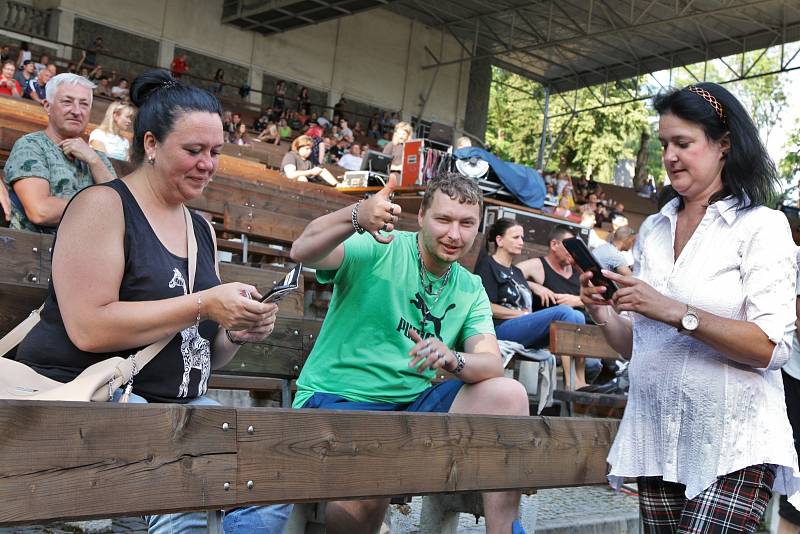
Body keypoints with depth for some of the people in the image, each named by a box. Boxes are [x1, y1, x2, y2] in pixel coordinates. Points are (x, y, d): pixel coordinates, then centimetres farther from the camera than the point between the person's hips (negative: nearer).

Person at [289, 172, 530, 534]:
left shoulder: (471, 291, 10)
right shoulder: (378, 250, -6)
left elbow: (492, 365, -4)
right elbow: (303, 252, -24)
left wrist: (453, 360, -28)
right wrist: (357, 217, -44)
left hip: (413, 403, 6)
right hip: (338, 397, -5)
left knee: (508, 393, -14)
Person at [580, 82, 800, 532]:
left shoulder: (762, 226, -4)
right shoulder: (653, 230, 12)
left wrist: (676, 312, -22)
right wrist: (606, 318, -5)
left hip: (733, 446, -5)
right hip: (656, 440, 5)